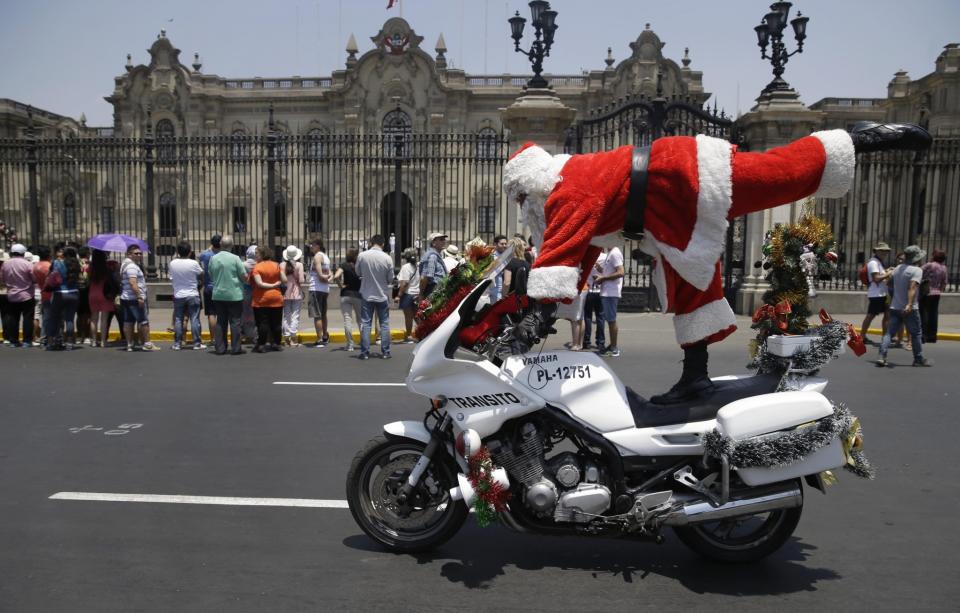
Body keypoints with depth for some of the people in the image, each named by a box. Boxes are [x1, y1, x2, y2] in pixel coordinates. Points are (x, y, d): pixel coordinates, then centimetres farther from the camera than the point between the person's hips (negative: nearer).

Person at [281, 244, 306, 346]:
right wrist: (305, 279, 9)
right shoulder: (299, 265, -9)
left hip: (285, 293, 2)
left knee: (286, 315, 11)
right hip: (297, 293, -2)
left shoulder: (283, 265, -3)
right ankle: (293, 338, -3)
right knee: (295, 315, 1)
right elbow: (301, 280, -11)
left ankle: (286, 338, 13)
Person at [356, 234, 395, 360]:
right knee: (384, 324, 8)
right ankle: (385, 352, 9)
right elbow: (390, 279, -4)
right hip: (382, 295, 0)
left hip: (367, 295, 0)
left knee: (365, 324, 6)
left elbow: (358, 273, 5)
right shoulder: (387, 258, -10)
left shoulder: (361, 256, -9)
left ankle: (364, 352, 5)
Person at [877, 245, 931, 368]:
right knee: (916, 334, 9)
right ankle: (919, 359, 19)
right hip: (909, 309, -6)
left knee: (889, 332, 1)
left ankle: (881, 357, -10)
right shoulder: (917, 270, -12)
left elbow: (891, 283, 20)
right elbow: (912, 287, -24)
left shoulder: (898, 268, 9)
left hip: (895, 307, 6)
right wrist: (909, 304, -32)